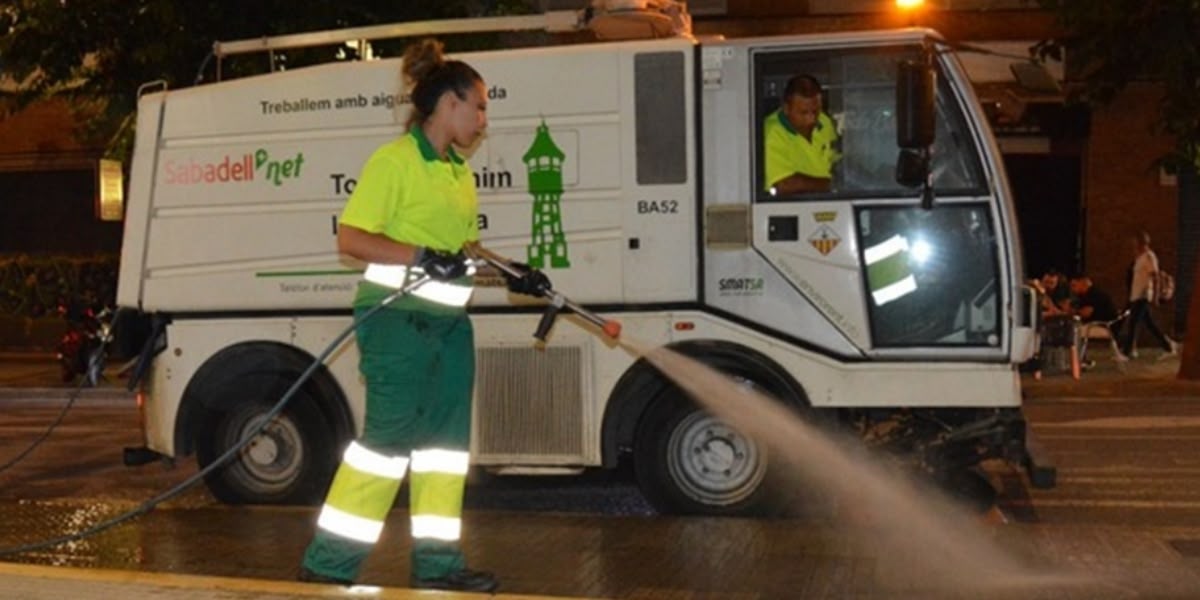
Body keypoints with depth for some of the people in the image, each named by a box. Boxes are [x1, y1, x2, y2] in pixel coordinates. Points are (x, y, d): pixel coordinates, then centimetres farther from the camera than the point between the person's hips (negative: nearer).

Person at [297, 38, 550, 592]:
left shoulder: (460, 173, 15)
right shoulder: (394, 160, -11)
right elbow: (350, 239, -16)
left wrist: (511, 273, 7)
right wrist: (422, 256, -25)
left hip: (449, 322, 9)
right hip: (397, 319, -9)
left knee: (445, 439, 10)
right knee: (389, 437, -8)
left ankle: (436, 563, 19)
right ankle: (326, 566, 2)